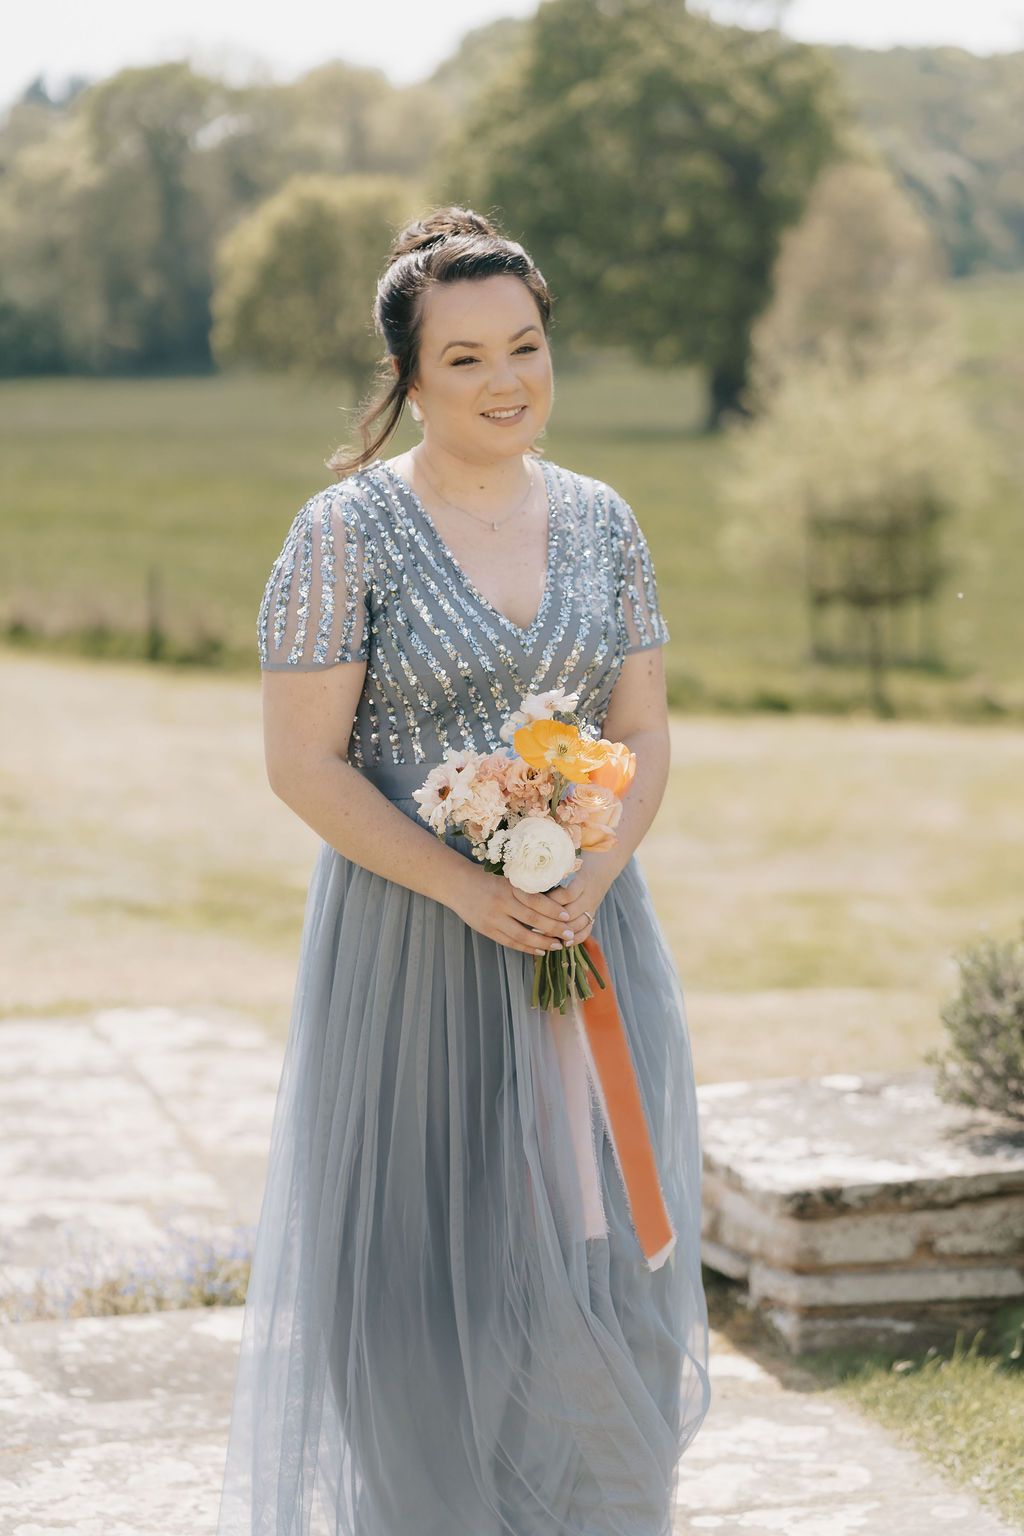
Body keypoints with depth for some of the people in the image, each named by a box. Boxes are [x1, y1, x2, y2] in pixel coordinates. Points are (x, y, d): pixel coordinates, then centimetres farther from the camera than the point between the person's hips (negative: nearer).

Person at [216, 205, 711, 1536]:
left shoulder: (602, 522, 7)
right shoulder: (348, 531, -7)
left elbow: (645, 736, 9)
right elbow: (304, 764, -10)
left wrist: (592, 876, -9)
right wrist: (469, 889, -18)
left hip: (590, 939, 4)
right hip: (410, 945, -4)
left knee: (597, 1256, 6)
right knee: (428, 1264, 1)